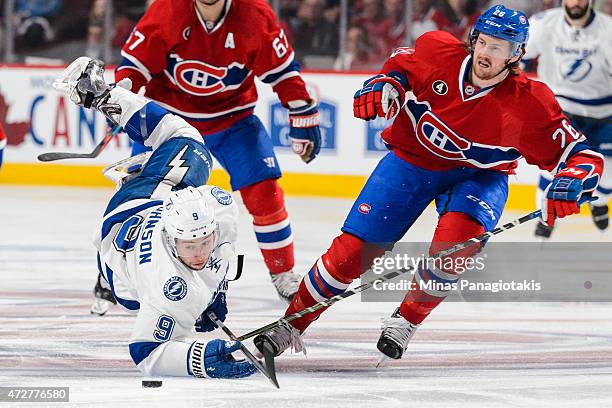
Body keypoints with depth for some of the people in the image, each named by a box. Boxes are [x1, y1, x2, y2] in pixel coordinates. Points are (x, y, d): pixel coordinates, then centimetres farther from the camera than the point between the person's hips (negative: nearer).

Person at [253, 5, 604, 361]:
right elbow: (401, 65, 6)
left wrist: (570, 183, -38)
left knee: (459, 234, -33)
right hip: (412, 158, 1)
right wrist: (384, 87, -14)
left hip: (477, 175, -1)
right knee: (354, 249, -7)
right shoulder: (439, 53, -17)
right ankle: (292, 325, 12)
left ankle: (406, 320, -9)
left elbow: (580, 154, -18)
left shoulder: (530, 104, -23)